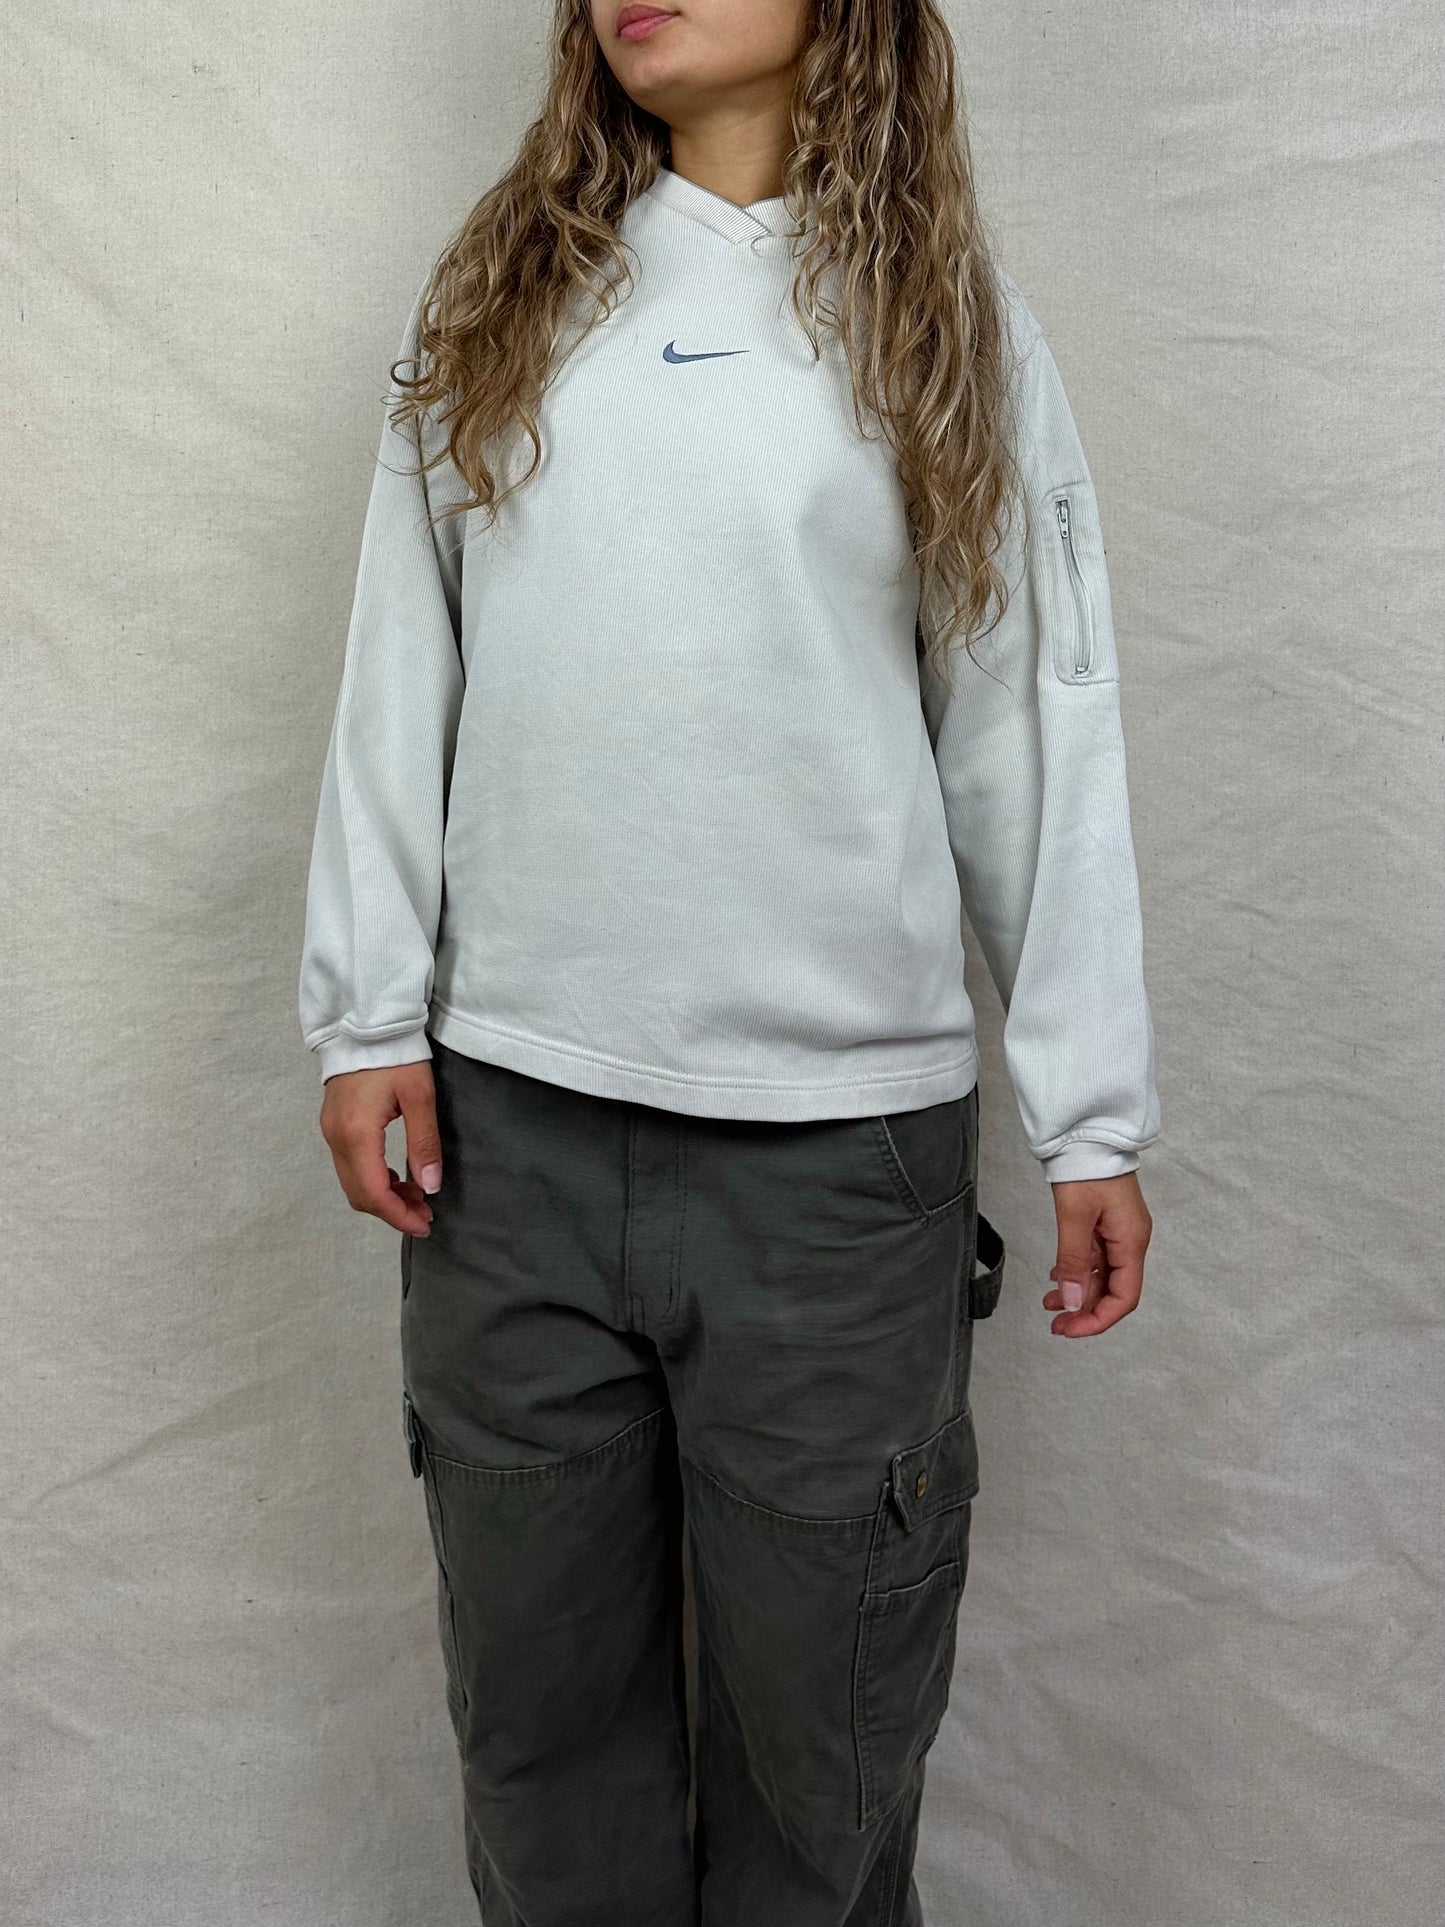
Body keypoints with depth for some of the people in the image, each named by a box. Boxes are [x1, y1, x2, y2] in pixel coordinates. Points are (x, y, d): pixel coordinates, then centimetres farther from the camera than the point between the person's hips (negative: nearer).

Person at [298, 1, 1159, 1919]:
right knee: (537, 1685, 16)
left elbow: (1037, 732, 3)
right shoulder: (494, 301, 11)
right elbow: (402, 673, 9)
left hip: (843, 1131, -1)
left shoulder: (953, 324, 6)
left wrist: (1095, 1118, 1)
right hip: (511, 1115, 2)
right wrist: (367, 1009, 2)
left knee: (819, 1706, 11)